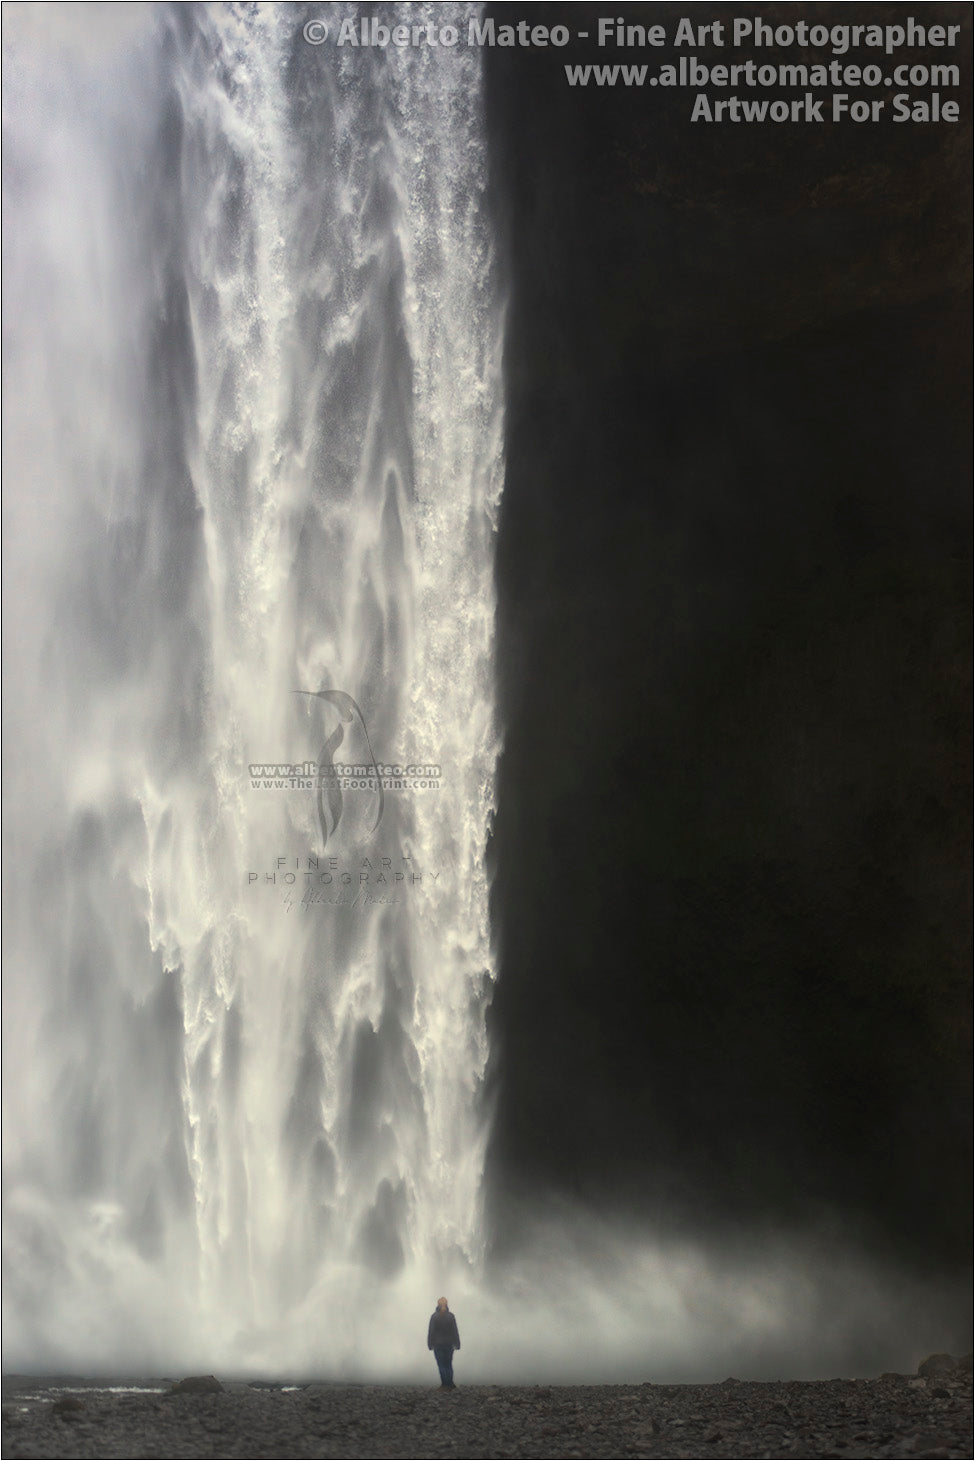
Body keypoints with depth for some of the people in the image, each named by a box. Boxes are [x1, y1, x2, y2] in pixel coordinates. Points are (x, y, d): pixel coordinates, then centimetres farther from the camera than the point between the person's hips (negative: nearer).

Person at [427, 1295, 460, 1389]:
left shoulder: (434, 1316, -6)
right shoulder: (451, 1316, -1)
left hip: (438, 1344, -2)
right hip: (449, 1344, 2)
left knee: (441, 1365, 0)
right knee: (449, 1364, 9)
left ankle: (445, 1384, 0)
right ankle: (450, 1384, 11)